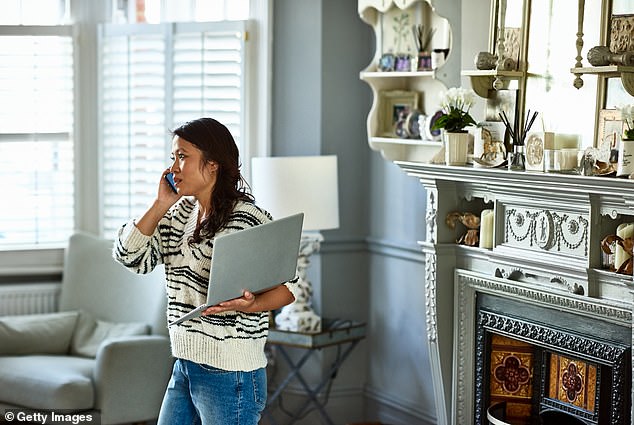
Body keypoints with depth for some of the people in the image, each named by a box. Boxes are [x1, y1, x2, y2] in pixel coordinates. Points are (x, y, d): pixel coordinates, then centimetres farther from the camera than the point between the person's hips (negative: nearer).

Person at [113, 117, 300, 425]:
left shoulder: (248, 218, -13)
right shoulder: (178, 213, 10)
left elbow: (288, 286, -10)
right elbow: (131, 257, 4)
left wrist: (247, 306, -28)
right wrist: (161, 205, -1)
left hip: (230, 373, -7)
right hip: (184, 365, 8)